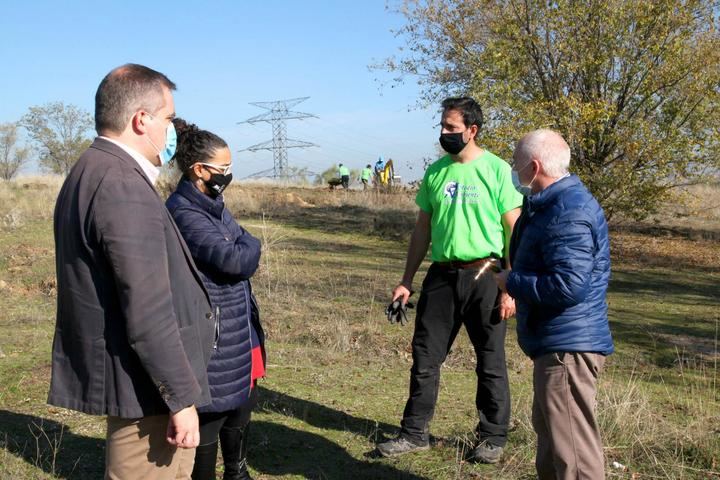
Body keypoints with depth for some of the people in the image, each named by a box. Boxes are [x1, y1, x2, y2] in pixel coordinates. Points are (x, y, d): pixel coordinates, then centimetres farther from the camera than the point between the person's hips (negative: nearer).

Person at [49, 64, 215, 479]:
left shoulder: (88, 173, 10)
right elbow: (149, 314, -24)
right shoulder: (125, 188, -22)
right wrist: (182, 398, -18)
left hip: (108, 371, 10)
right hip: (144, 386, -10)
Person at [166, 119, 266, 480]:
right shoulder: (184, 212, -20)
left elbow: (245, 261, 16)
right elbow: (235, 260, -24)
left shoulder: (213, 204, 10)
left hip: (240, 331, 9)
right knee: (211, 414, 6)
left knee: (241, 404, 21)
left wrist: (243, 251, -4)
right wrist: (250, 244, -6)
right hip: (213, 337, -9)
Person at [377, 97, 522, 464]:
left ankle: (493, 437, 24)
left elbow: (514, 231, -6)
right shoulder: (435, 172, 7)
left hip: (484, 276, -4)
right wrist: (407, 281, 10)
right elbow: (422, 230, 12)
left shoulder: (497, 170, -6)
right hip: (442, 275, 4)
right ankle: (415, 433, 21)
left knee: (491, 361, 8)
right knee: (424, 356, 7)